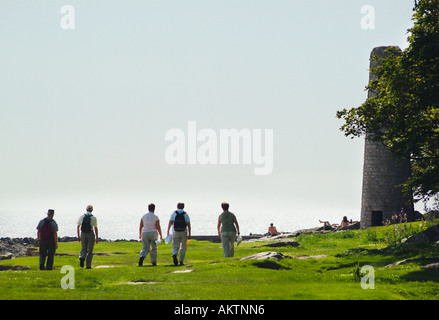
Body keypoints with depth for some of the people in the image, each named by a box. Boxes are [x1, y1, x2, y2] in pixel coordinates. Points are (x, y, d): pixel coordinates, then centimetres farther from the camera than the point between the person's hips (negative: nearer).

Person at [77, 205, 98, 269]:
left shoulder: (81, 217, 2)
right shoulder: (94, 218, -5)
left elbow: (78, 227, 3)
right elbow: (95, 228, -6)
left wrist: (78, 236, 10)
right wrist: (97, 237, 1)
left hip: (83, 235, 2)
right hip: (91, 234, -2)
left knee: (83, 249, 12)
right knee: (90, 250, 6)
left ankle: (82, 258, -20)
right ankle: (88, 265, 5)